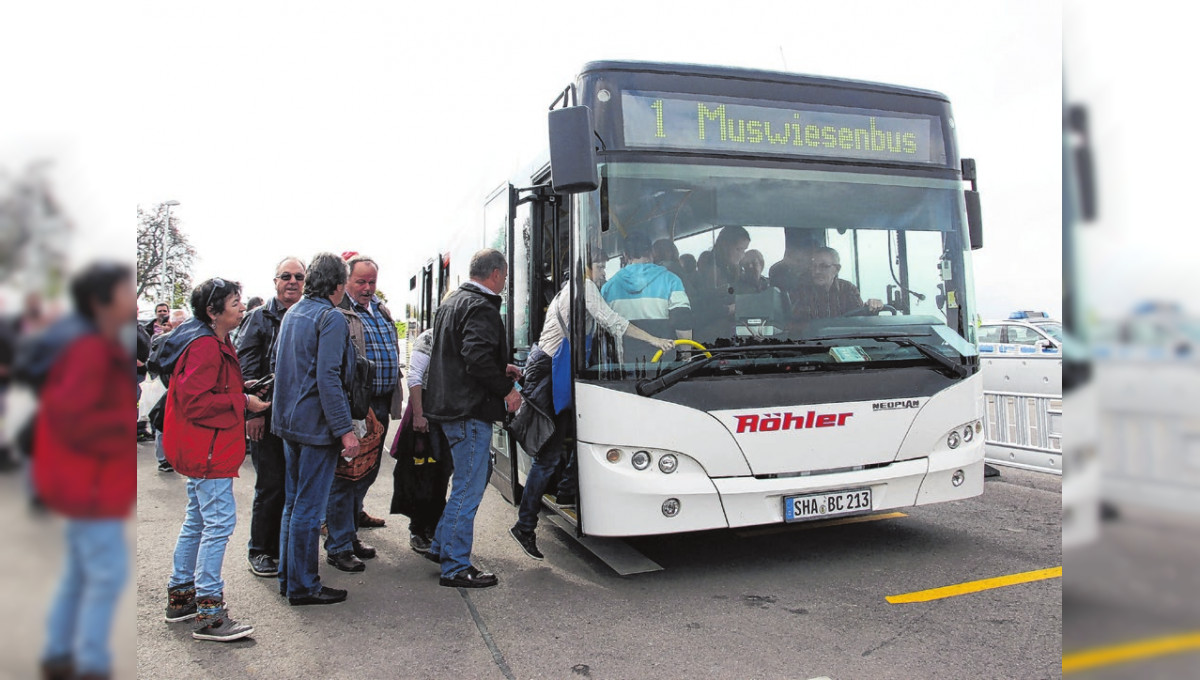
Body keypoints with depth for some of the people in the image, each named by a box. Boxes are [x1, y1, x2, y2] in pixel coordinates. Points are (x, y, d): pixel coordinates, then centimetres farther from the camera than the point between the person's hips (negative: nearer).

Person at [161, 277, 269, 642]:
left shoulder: (216, 344, 16)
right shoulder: (205, 347, -18)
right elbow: (195, 401, -24)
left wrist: (246, 396, 7)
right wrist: (243, 402, -18)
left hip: (204, 448, 11)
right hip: (207, 450, -11)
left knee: (197, 522, 18)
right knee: (219, 523, -9)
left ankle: (180, 597, 30)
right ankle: (208, 614, -4)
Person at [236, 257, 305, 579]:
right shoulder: (259, 318, 2)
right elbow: (244, 366, -4)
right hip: (267, 416, -3)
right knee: (271, 485, 0)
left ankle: (285, 546, 23)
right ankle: (260, 550, 15)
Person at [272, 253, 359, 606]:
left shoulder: (292, 313, 12)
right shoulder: (331, 318, -15)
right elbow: (328, 379, -22)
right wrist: (345, 429, -21)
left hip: (290, 422, 9)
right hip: (316, 425, -9)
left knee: (293, 503, 17)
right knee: (309, 507, -1)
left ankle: (288, 577, 27)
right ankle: (303, 586, 8)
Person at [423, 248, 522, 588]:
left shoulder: (454, 301, 16)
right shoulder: (481, 308, -16)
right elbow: (478, 358, -28)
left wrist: (501, 368, 21)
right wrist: (507, 389, -16)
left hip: (450, 405, 11)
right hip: (470, 410, -11)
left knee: (479, 471, 22)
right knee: (469, 487, -2)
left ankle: (442, 546, 29)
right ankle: (455, 568, 6)